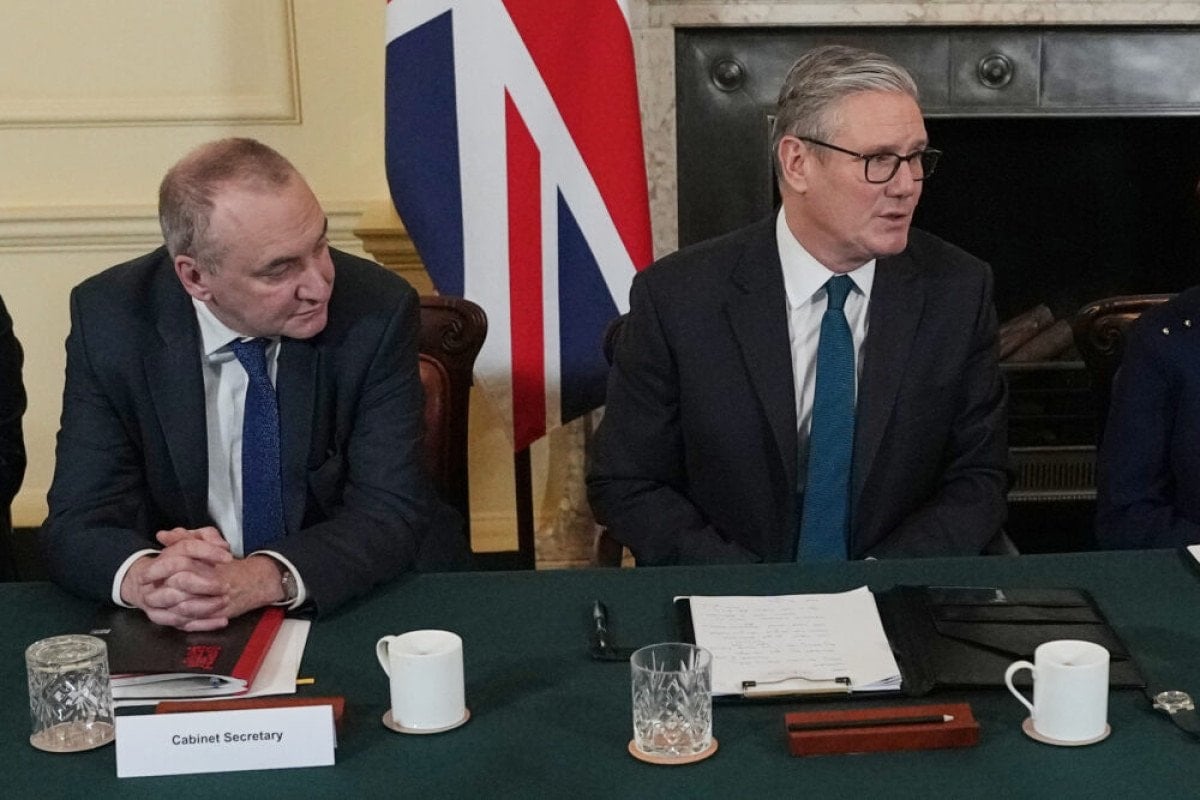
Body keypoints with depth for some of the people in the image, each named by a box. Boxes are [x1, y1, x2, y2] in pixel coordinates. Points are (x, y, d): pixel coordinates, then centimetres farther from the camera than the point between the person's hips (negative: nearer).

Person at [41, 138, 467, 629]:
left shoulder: (377, 310, -13)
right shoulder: (110, 320, -10)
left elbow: (390, 514, -14)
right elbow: (77, 524, -10)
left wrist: (260, 579, -32)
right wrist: (142, 577, -32)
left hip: (371, 613, -1)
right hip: (182, 631, 1)